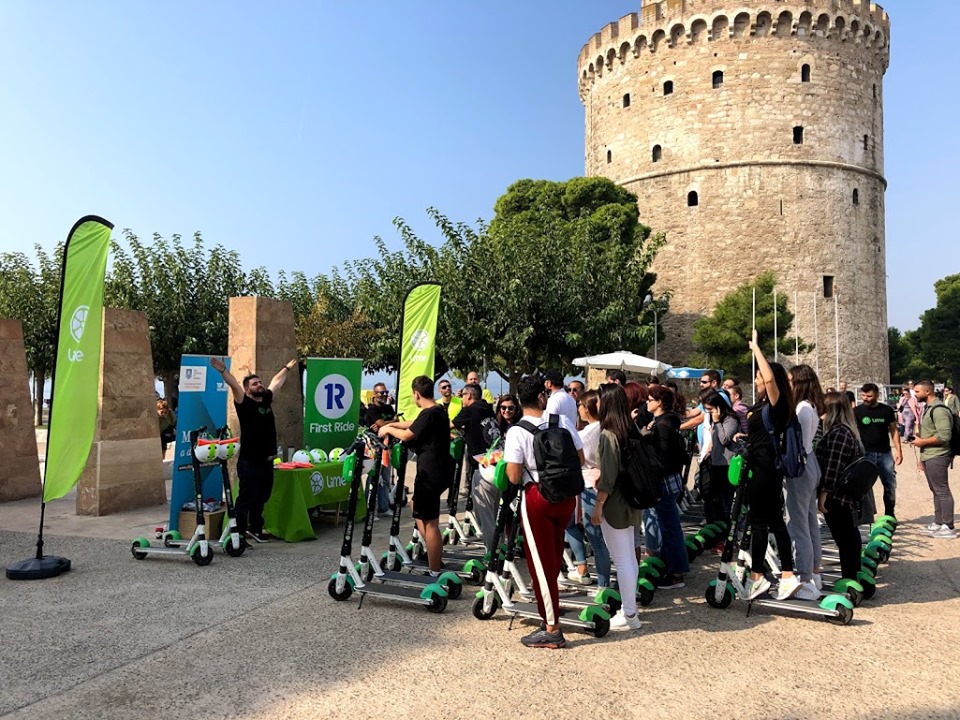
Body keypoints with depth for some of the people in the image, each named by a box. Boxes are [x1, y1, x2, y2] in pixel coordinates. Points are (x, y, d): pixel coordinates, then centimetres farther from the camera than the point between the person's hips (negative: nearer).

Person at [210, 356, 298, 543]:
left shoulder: (266, 399, 9)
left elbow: (277, 381, 24)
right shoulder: (244, 403, -8)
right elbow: (234, 385, -25)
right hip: (249, 462, -7)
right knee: (246, 499, -1)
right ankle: (239, 534, 7)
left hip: (267, 460, 7)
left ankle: (255, 529, 31)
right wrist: (223, 370, -39)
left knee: (261, 498, 17)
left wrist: (288, 368, 38)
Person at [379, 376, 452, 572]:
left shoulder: (429, 414, -18)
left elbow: (406, 435, -18)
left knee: (430, 523, -5)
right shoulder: (439, 411, 12)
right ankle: (433, 553, 28)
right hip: (439, 470, 10)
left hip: (430, 473, -10)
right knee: (417, 505, 26)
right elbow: (415, 424, 26)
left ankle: (435, 573, 0)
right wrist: (392, 424, 26)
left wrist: (388, 429, 0)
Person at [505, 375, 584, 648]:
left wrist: (505, 462, 4)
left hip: (537, 498, -5)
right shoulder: (562, 421, -2)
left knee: (541, 561, 3)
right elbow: (580, 459, 4)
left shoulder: (516, 432, -14)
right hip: (566, 494, 5)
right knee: (554, 553, 22)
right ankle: (549, 605, 42)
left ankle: (552, 629, 7)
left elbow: (514, 477, -15)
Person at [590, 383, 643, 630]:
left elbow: (608, 478, -19)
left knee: (621, 560, -1)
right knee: (629, 557, 16)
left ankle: (629, 615, 7)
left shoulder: (608, 435, -18)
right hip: (631, 501, 9)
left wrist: (598, 506, -12)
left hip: (614, 504, -9)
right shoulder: (632, 431, 6)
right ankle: (629, 606, 27)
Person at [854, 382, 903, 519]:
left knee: (890, 485, 7)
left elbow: (894, 430, 8)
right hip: (865, 453, -2)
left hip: (885, 453, 2)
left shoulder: (887, 410, 4)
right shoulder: (857, 411, -1)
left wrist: (898, 450, 1)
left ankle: (890, 515, 21)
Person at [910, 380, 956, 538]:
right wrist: (922, 458, 22)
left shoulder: (939, 410, -16)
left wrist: (922, 442, -15)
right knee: (936, 490, 16)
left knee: (942, 491, -5)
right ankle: (938, 522, 24)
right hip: (928, 457, 10)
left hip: (937, 458, -10)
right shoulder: (928, 409, 16)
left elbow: (944, 435, -25)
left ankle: (948, 527, 0)